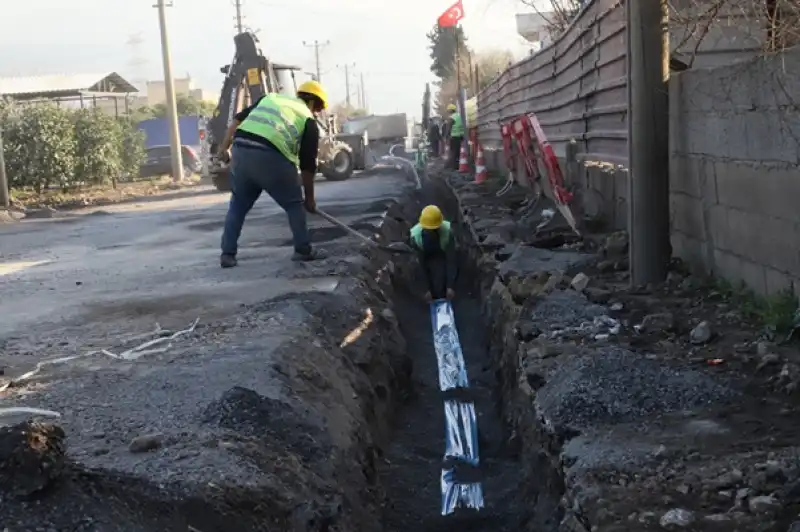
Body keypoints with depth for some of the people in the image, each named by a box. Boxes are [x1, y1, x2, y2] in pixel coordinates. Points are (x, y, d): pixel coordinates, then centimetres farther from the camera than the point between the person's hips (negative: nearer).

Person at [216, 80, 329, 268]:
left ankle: (227, 254, 19)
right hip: (270, 157, -4)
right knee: (294, 203, 15)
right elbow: (308, 165, 15)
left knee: (238, 205, 19)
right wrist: (309, 198, 22)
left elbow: (239, 119, 19)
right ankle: (304, 250, 18)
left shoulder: (271, 98, 29)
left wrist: (225, 147, 21)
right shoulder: (308, 121, 16)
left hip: (240, 150, 5)